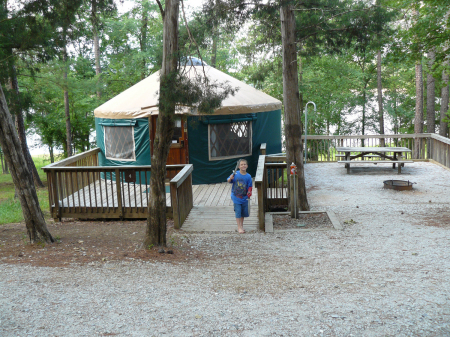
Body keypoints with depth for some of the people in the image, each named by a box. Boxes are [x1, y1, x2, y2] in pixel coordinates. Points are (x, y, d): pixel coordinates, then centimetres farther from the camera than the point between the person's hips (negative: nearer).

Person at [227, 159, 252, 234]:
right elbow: (229, 181, -4)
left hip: (244, 197, 3)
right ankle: (239, 227, 7)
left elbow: (249, 187, 2)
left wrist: (249, 192, -16)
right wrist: (230, 178, -25)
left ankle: (241, 225, 31)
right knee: (238, 212, -2)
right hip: (236, 197, -3)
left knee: (244, 212, 12)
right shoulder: (235, 174, -10)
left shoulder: (248, 176, -4)